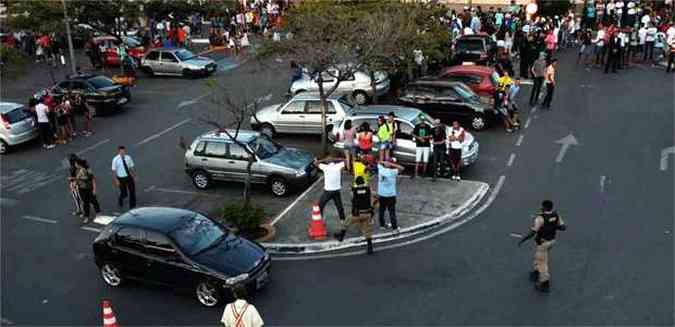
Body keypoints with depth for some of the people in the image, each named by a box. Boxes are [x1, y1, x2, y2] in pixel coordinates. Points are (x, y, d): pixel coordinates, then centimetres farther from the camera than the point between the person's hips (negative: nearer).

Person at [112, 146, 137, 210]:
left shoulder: (128, 158, -5)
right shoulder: (115, 160, -16)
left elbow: (131, 167, 5)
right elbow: (114, 171, -11)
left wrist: (134, 176, 7)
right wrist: (116, 180, -13)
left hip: (129, 177, 3)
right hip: (121, 178, -3)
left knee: (132, 192, 7)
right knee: (124, 194, 7)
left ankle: (132, 207, 24)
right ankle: (120, 200, 44)